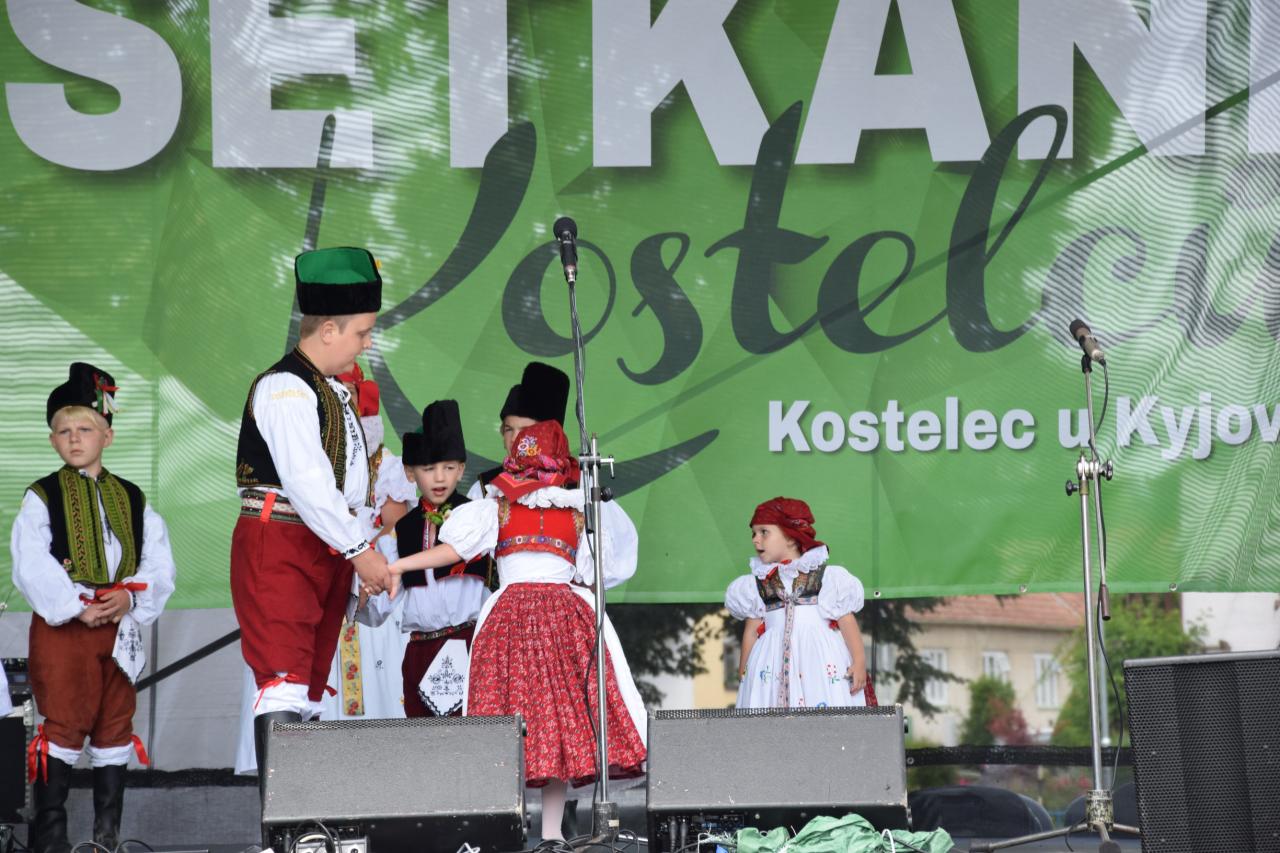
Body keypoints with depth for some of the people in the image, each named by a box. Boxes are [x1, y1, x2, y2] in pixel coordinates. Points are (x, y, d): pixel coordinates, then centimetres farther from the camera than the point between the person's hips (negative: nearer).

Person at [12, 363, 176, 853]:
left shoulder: (131, 500, 12)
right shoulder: (42, 499, 1)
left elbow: (159, 564, 7)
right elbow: (31, 568, -10)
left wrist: (132, 597, -11)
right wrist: (75, 607, -18)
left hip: (119, 625, 4)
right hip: (60, 626, -4)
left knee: (114, 726, 7)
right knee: (61, 724, -7)